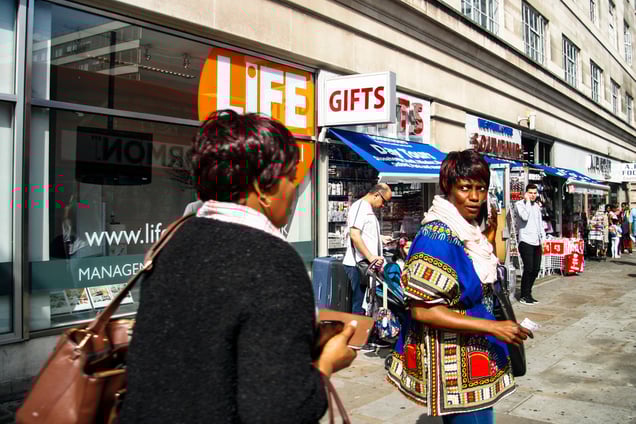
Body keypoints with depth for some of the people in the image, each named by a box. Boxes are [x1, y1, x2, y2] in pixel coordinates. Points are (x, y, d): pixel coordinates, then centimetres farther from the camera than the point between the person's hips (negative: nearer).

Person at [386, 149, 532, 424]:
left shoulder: (469, 230, 8)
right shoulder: (438, 235, -21)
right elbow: (422, 310, -25)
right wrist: (493, 327, -24)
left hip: (475, 357, 10)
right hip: (454, 363, -9)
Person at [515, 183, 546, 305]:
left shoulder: (536, 206, 18)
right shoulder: (519, 204, -4)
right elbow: (525, 216, -22)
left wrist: (543, 238, 15)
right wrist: (527, 201, -14)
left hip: (537, 242, 7)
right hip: (526, 241, -7)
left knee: (536, 269, 7)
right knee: (528, 269, -9)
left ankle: (528, 294, 19)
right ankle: (524, 296, 1)